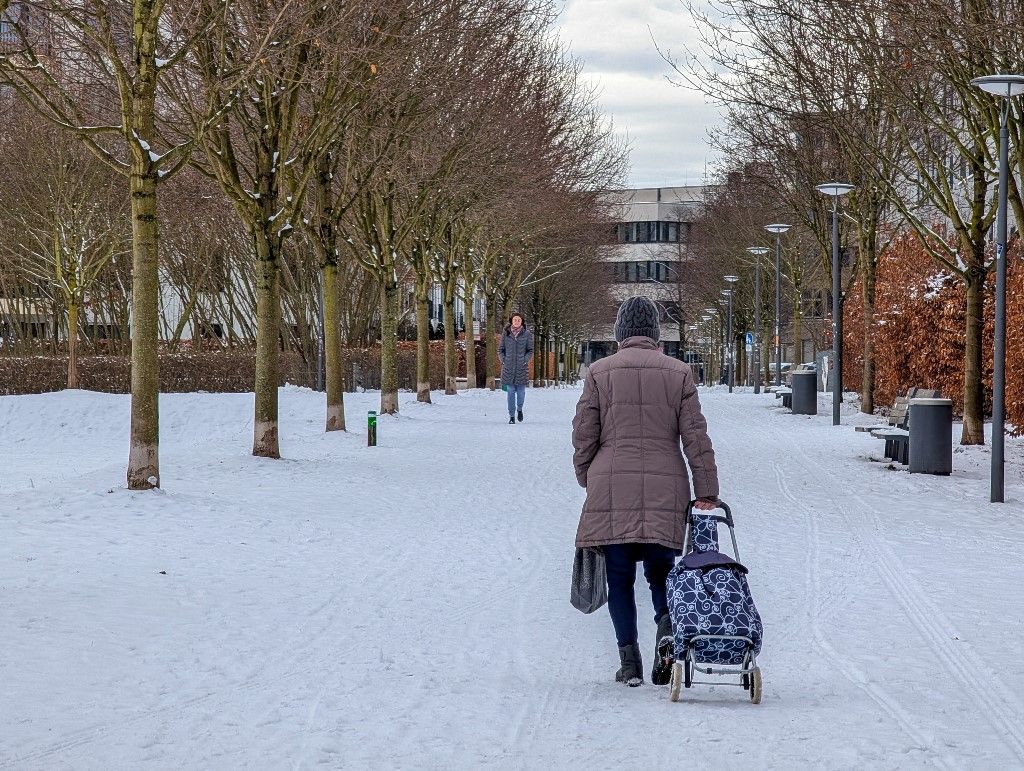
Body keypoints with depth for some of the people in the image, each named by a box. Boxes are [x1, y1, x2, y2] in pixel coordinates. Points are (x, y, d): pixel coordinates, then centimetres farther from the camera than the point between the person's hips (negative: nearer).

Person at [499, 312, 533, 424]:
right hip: (508, 368, 1)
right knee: (511, 392, 1)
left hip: (521, 368, -1)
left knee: (521, 391, 0)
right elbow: (500, 349, 12)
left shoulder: (527, 334, 3)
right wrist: (503, 361, -1)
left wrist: (525, 360, -7)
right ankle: (511, 416, 7)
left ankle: (519, 409, 28)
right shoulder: (506, 334, 6)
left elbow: (530, 350, 7)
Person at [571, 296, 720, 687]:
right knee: (660, 570, 12)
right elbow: (695, 437, 2)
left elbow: (583, 435, 4)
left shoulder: (599, 372, 3)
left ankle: (629, 659, 0)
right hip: (665, 491, 1)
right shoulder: (678, 373, 5)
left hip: (611, 490, -1)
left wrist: (587, 479, 20)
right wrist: (707, 492, 4)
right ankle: (667, 624, -16)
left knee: (619, 578, 6)